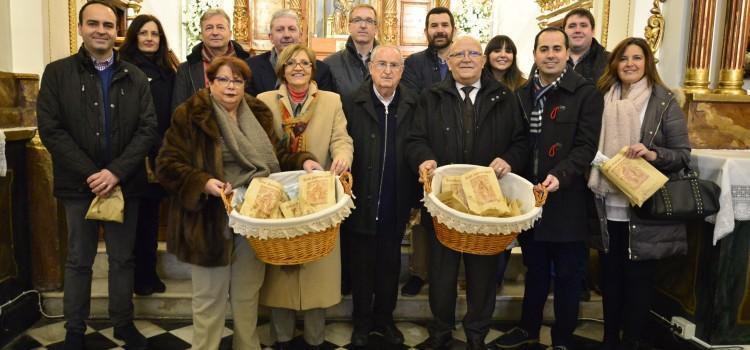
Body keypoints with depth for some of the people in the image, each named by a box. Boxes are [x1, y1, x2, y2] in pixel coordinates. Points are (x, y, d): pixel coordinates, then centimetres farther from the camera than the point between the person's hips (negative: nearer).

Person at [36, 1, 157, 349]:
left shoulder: (134, 77, 5)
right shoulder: (57, 73, 1)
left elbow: (148, 129, -3)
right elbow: (50, 130, -6)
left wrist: (116, 172, -15)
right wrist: (90, 174, -15)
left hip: (124, 184, 1)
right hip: (80, 185, -1)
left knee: (122, 258, 12)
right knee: (78, 260, 11)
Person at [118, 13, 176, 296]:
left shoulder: (167, 72, 13)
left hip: (160, 154, 5)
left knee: (152, 212, 12)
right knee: (138, 214, 3)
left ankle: (149, 273, 24)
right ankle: (140, 276, 15)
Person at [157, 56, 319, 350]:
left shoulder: (258, 114, 8)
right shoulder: (190, 115, -7)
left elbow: (274, 156, 14)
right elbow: (167, 165, -10)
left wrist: (303, 160, -4)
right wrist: (203, 182, -25)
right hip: (211, 219, -4)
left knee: (248, 293, 18)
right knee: (209, 296, 11)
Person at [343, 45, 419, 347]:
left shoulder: (412, 106, -1)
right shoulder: (353, 104, -5)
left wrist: (415, 201, 0)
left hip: (396, 206, 2)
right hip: (362, 203, -1)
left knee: (390, 265, 15)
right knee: (362, 266, 13)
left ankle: (384, 318, 34)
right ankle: (362, 321, 30)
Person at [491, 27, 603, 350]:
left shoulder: (586, 93, -6)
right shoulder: (522, 94, 10)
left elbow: (586, 145, -13)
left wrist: (560, 174, -27)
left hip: (567, 199, -4)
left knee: (567, 275, 8)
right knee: (534, 270, 19)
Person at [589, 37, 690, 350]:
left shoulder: (664, 102, -4)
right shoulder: (604, 98, 7)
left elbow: (683, 154, -6)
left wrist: (654, 154, -23)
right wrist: (594, 166, -2)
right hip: (609, 207, 4)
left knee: (638, 278, 7)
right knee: (610, 275, 13)